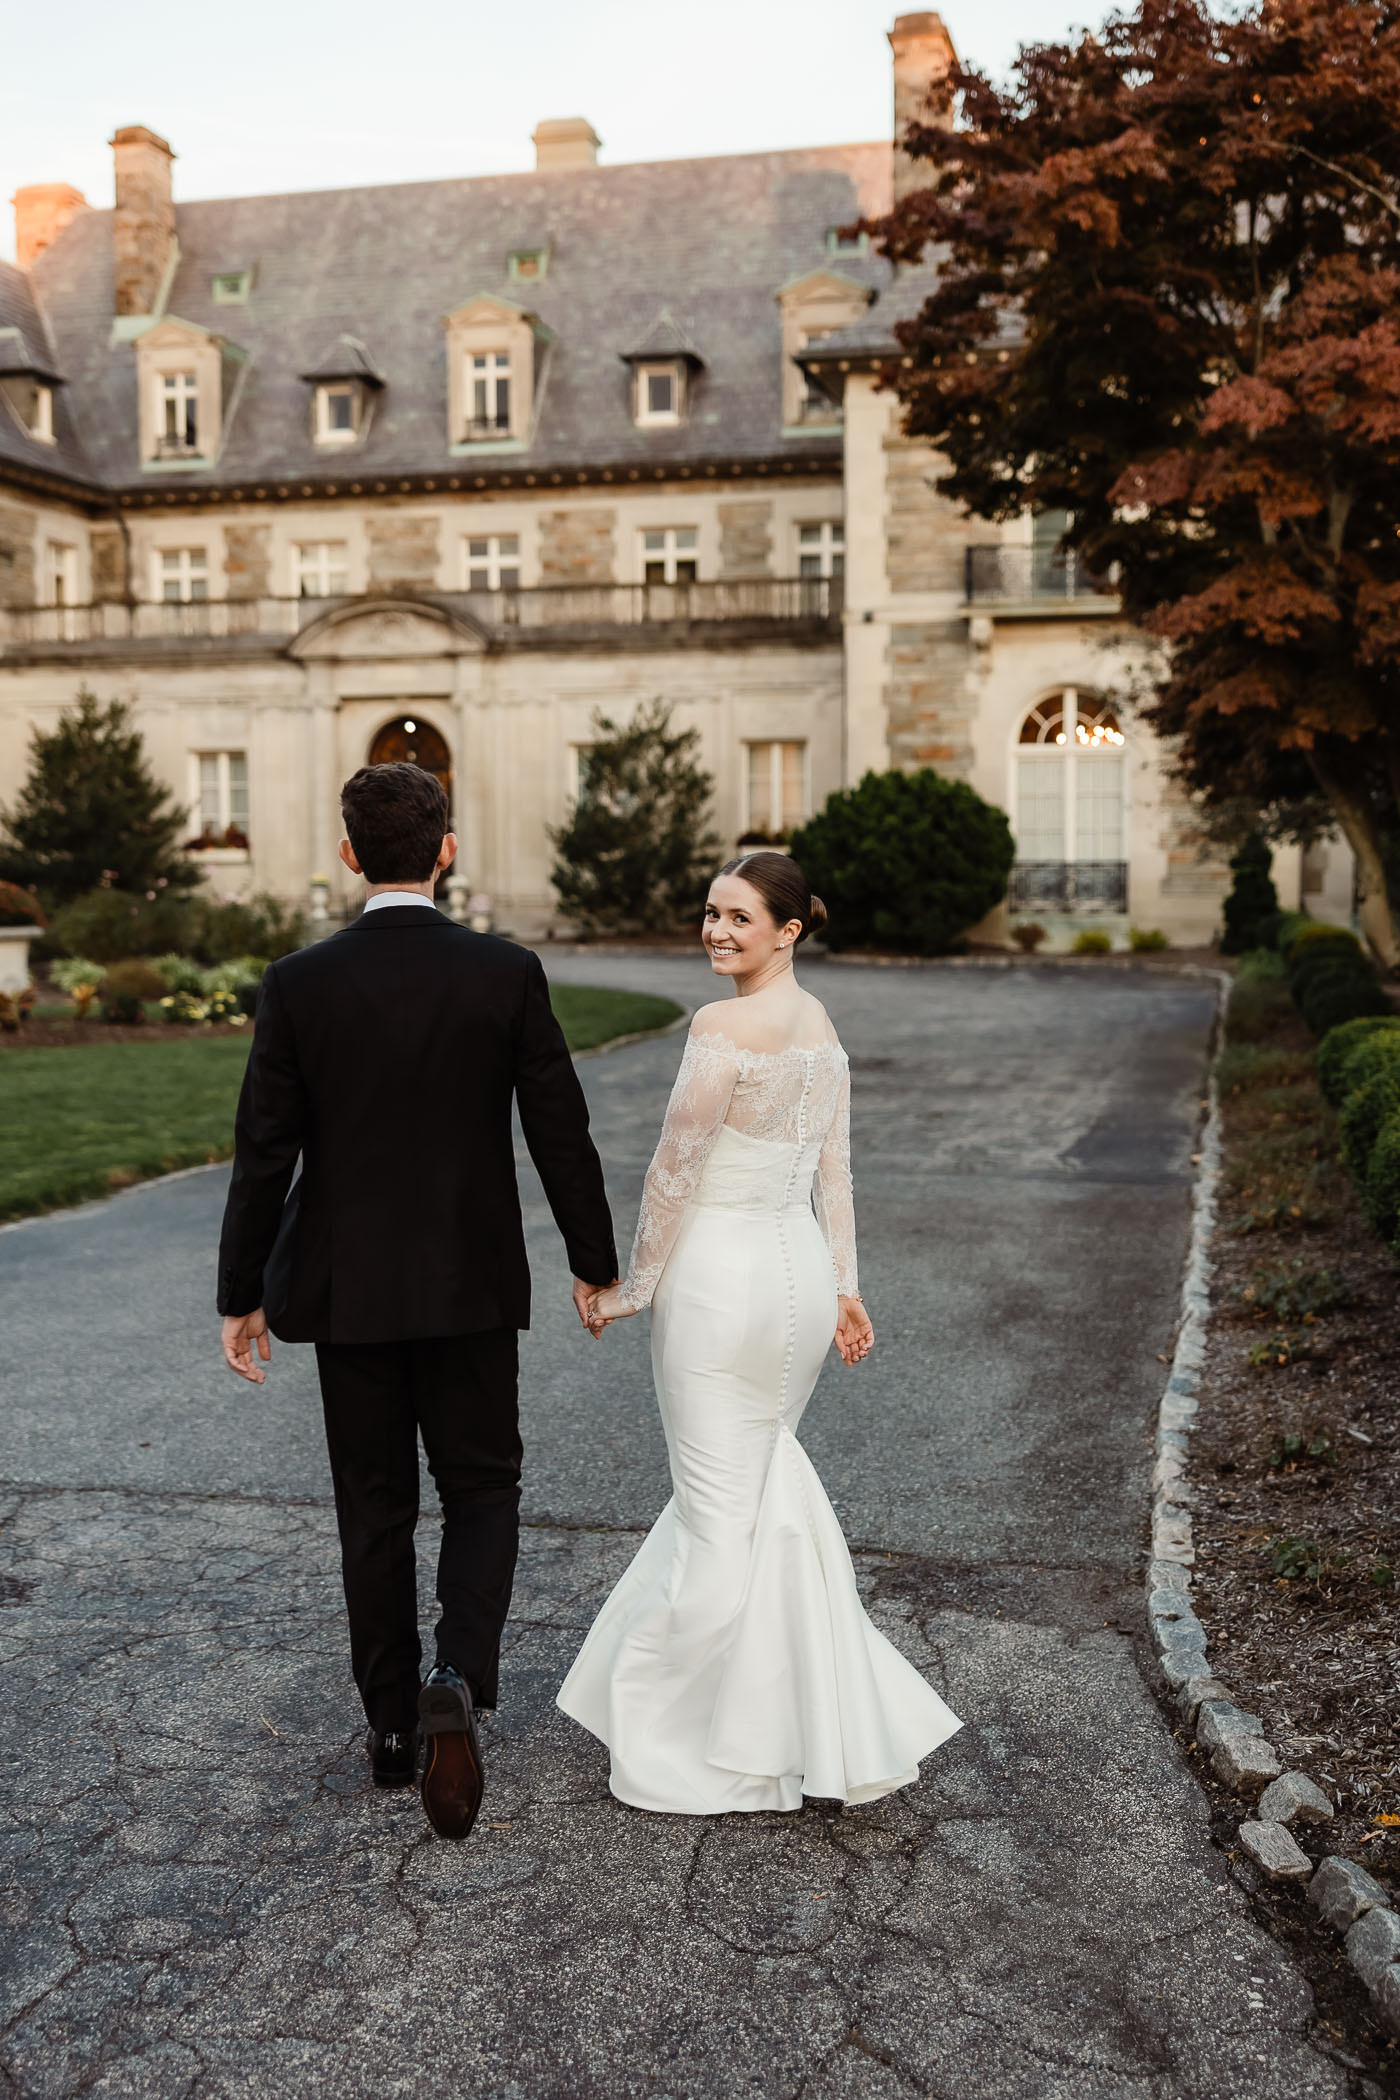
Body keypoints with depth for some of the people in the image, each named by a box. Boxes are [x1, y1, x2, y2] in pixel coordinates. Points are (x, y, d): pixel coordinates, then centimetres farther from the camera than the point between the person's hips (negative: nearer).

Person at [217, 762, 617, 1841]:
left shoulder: (298, 983, -8)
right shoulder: (508, 973, -8)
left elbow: (264, 1155, -6)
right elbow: (561, 1129, -4)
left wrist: (243, 1294, 5)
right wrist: (595, 1260, 8)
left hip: (347, 1288, 1)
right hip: (472, 1284, -1)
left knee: (375, 1509, 14)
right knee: (483, 1489, 14)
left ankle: (394, 1724, 24)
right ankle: (459, 1683, -7)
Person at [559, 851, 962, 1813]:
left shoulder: (723, 1025, -17)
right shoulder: (822, 1024, 9)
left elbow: (675, 1169, -14)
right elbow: (833, 1171, 12)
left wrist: (634, 1288, -3)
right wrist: (843, 1286, 17)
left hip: (721, 1274, -9)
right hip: (799, 1269, 9)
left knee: (722, 1511, 3)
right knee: (766, 1480, 23)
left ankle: (722, 1751, 18)